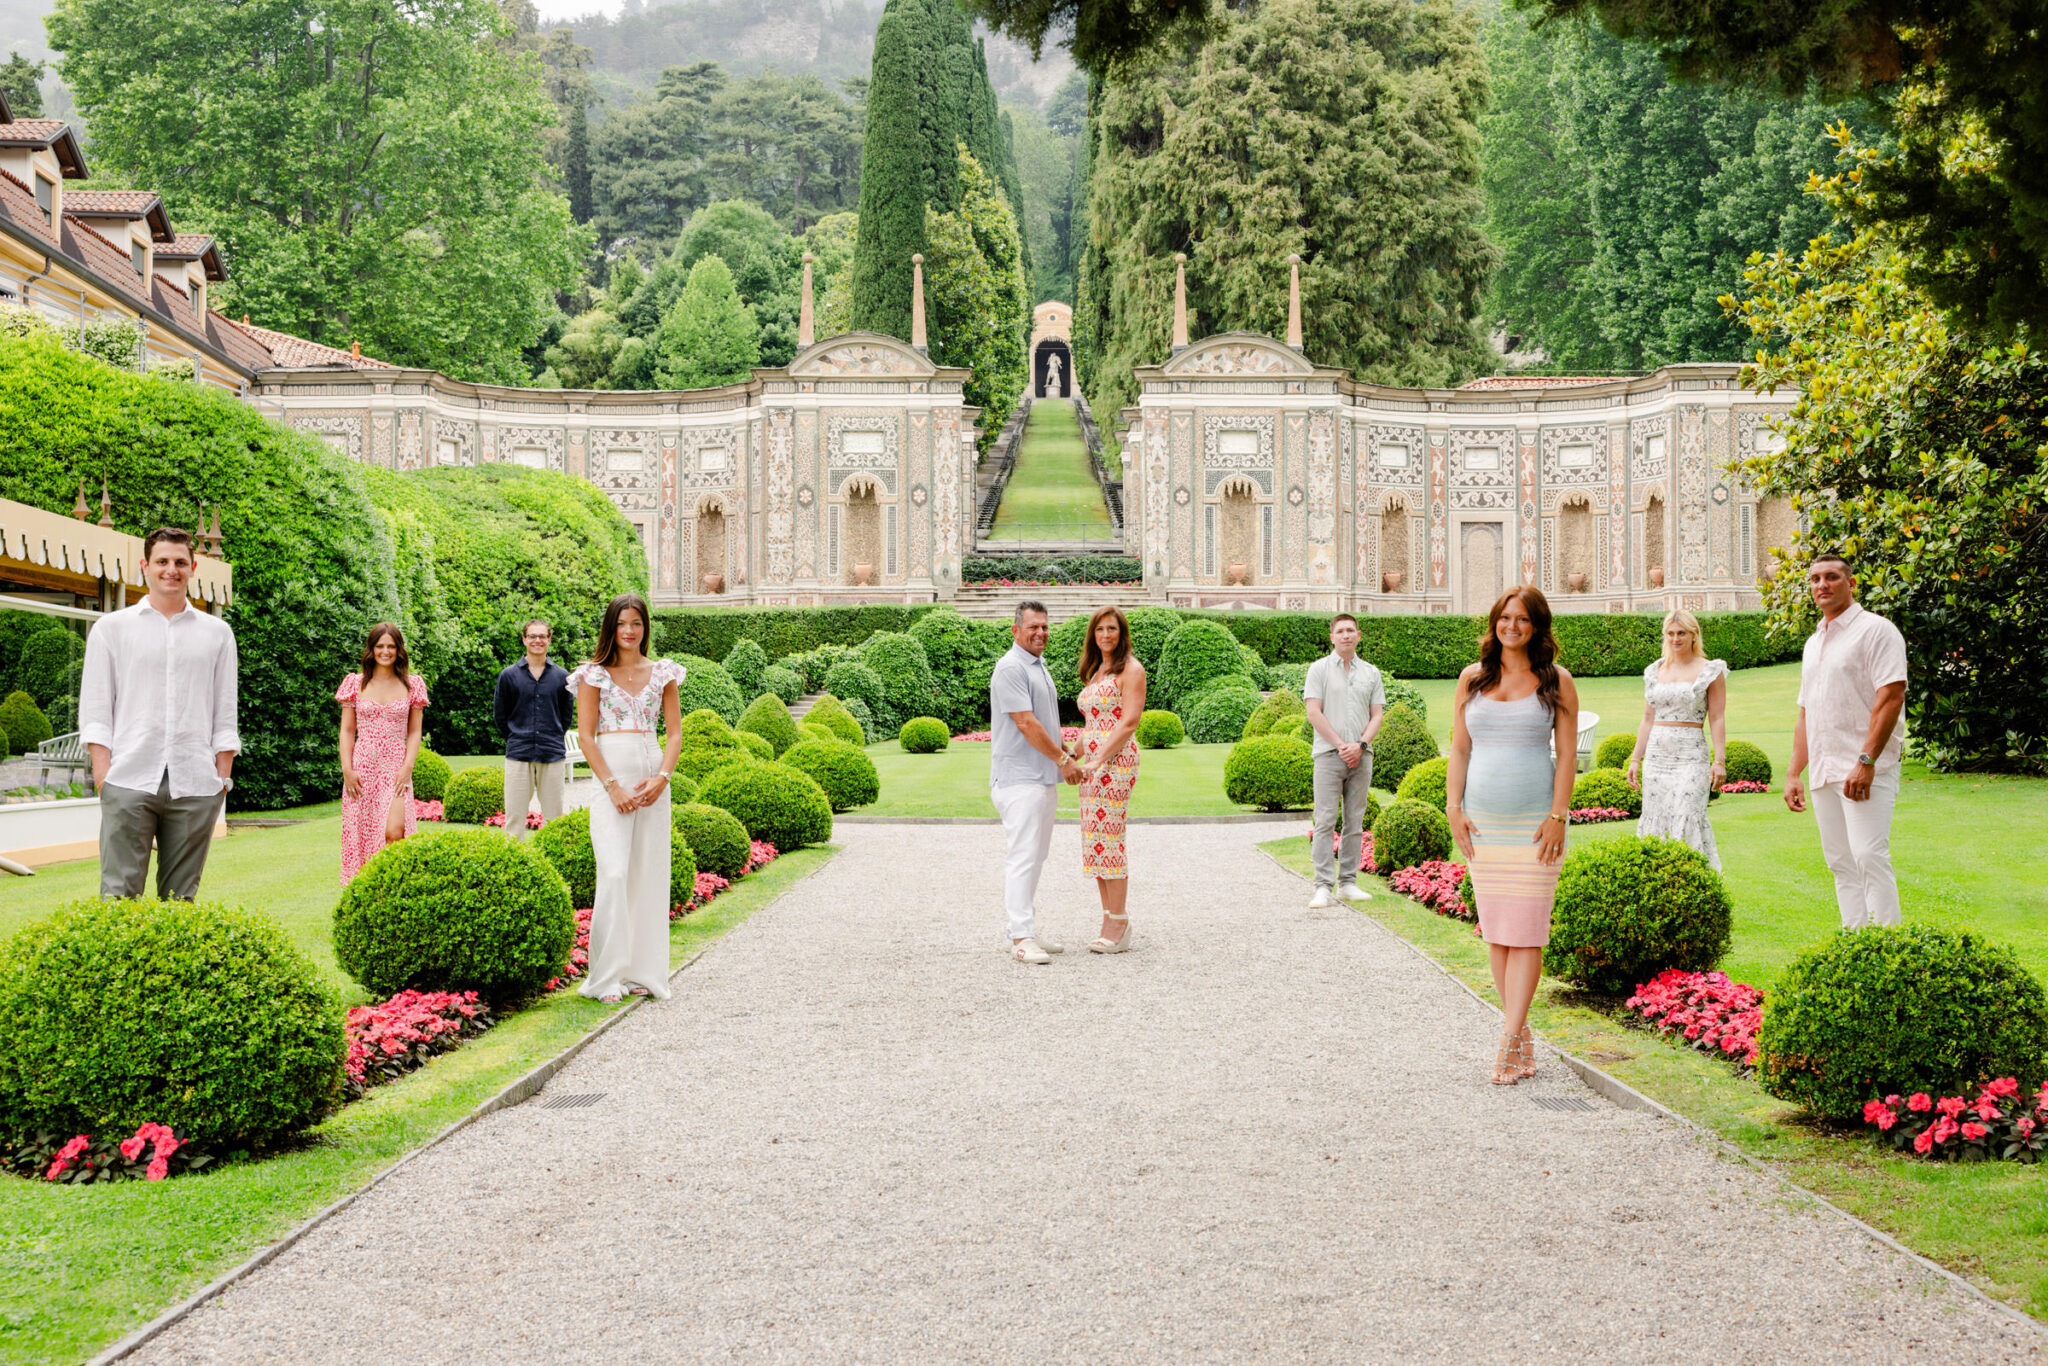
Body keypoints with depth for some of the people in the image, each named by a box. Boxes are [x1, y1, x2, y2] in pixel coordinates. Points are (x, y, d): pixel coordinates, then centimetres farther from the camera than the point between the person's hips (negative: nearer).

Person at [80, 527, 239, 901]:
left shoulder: (217, 632, 14)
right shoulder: (112, 627, 11)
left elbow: (225, 714, 14)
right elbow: (95, 708, 7)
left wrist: (222, 778, 5)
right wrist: (102, 772, -4)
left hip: (195, 786, 1)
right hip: (128, 782, -1)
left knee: (181, 896, 2)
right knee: (119, 891, -6)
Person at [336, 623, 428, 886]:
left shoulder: (412, 685, 6)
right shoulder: (355, 683, 7)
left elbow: (414, 733, 7)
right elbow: (347, 730, 7)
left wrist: (407, 768, -6)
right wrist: (347, 769, -4)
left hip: (396, 768, -1)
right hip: (362, 766, 1)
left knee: (394, 832, -18)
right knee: (361, 833, 1)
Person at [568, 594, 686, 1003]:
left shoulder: (662, 673, 11)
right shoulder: (594, 674, 4)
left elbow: (675, 732, 9)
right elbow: (586, 736, -2)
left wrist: (662, 777, -7)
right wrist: (613, 786, -12)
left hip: (652, 780, 3)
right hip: (608, 774, -3)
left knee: (648, 875, 3)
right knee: (614, 874, -12)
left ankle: (643, 972, 11)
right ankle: (607, 976, -6)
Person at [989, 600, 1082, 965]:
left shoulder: (1040, 666, 19)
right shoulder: (1011, 668, -13)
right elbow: (1026, 723, -18)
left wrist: (1065, 757, 19)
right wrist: (1063, 760, -13)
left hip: (1043, 777, 10)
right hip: (1019, 778, -10)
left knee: (1035, 857, 11)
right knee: (1023, 856, -12)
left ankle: (1026, 931, 16)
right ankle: (1021, 937, -13)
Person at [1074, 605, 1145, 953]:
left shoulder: (1131, 669, -4)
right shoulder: (1095, 673, 20)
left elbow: (1128, 722, -13)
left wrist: (1099, 760, -18)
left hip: (1117, 761, -8)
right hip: (1093, 763, 8)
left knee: (1108, 840, -10)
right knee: (1095, 842, 6)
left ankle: (1118, 925, -6)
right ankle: (1112, 921, 10)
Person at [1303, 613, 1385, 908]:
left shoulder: (1371, 673, 13)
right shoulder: (1319, 669, 4)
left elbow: (1377, 715, 9)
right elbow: (1314, 713, -4)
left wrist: (1360, 745, -7)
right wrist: (1341, 745, -10)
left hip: (1361, 756, 3)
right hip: (1329, 754, -3)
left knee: (1355, 822, 5)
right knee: (1326, 821, -8)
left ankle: (1348, 883, 11)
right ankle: (1323, 886, -9)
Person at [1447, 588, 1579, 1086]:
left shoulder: (1556, 681, 2)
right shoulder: (1472, 679, 10)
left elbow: (1567, 752, -1)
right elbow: (1459, 747, 11)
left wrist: (1558, 816, -9)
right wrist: (1454, 807, 3)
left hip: (1535, 821, -3)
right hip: (1483, 820, 3)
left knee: (1526, 932, -7)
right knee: (1495, 931, 4)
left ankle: (1509, 1040, -8)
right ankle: (1523, 1037, 13)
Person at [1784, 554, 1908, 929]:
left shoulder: (1875, 630, -3)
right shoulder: (1813, 643, 21)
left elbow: (1891, 697, -13)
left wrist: (1866, 761, -20)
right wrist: (1794, 774, 17)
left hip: (1866, 771, -8)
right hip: (1824, 772, 8)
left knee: (1869, 855, -15)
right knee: (1840, 863, 7)